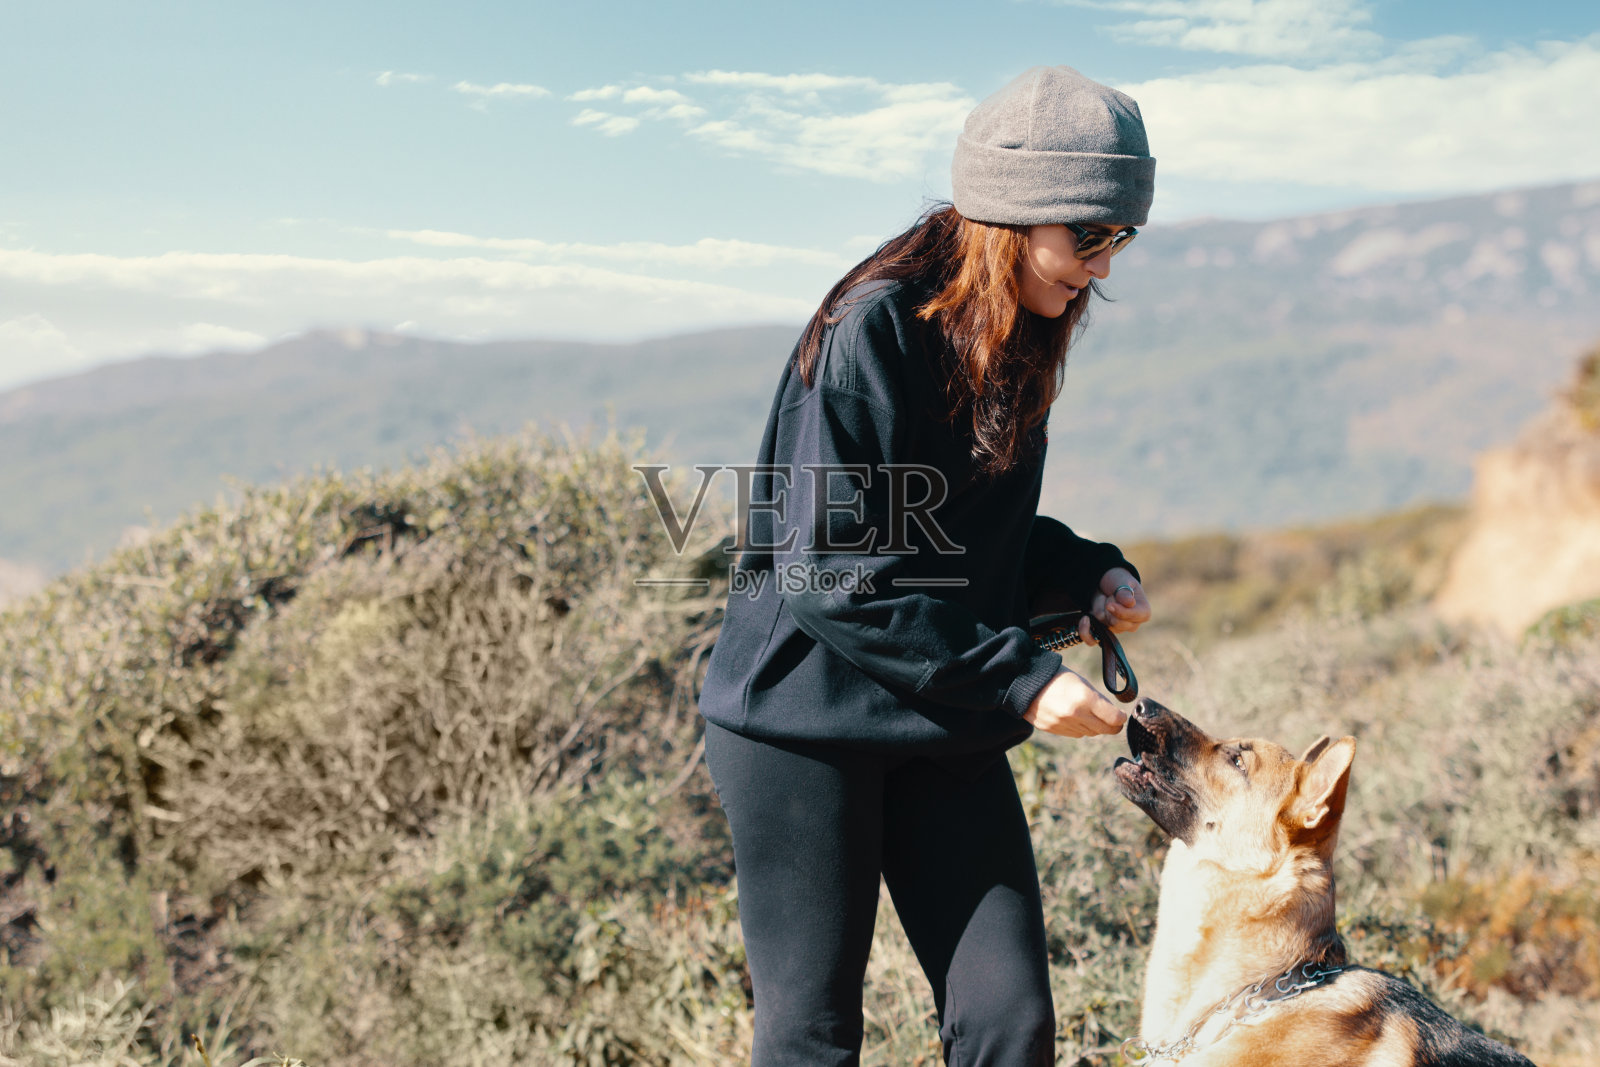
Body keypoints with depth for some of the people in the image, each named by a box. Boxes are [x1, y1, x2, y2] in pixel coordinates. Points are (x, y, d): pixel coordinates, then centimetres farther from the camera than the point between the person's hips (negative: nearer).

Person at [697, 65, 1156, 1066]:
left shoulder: (1016, 339, 7)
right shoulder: (873, 329, -18)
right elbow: (835, 573, -22)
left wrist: (1084, 570, 0)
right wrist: (1018, 680, -23)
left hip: (948, 727, 7)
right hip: (805, 716, -7)